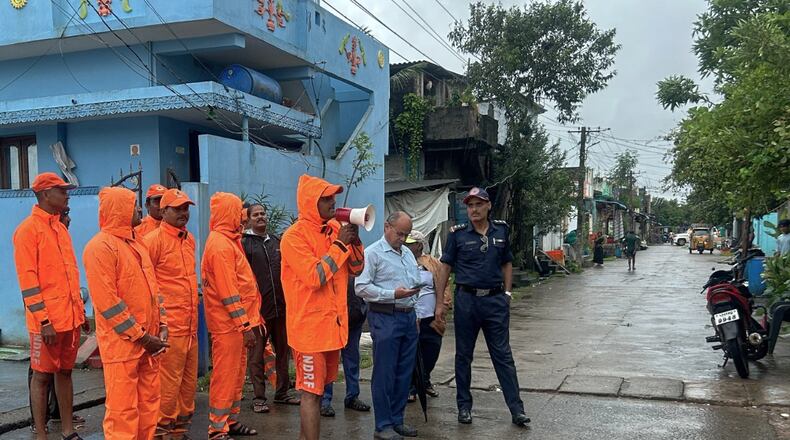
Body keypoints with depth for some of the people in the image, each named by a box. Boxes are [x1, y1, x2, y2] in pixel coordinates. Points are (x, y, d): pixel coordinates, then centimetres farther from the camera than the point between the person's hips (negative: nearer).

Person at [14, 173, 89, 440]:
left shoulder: (61, 228, 14)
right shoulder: (28, 229, -9)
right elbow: (28, 280, -14)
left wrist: (80, 311, 16)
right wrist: (43, 321, -17)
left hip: (70, 318, 7)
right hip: (47, 322, -7)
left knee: (65, 372, 13)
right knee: (42, 376, 3)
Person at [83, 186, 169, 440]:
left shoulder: (136, 243, 14)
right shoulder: (101, 246, -12)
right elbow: (107, 302, -17)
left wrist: (161, 326, 6)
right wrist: (140, 336, -14)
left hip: (148, 340, 8)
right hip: (121, 342, -8)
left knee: (149, 403, 14)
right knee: (123, 410, -1)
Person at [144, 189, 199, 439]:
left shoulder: (189, 239, 13)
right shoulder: (154, 240, -10)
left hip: (191, 323, 8)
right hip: (169, 325, -8)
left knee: (190, 379, 14)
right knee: (169, 380, -1)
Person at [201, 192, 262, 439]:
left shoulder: (228, 240, 15)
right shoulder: (220, 244, -16)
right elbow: (227, 291, -21)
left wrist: (249, 319, 16)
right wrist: (245, 324, -20)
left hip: (237, 321, 10)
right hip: (228, 322, -10)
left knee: (236, 374, 16)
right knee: (225, 375, -2)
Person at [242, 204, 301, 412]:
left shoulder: (277, 241, 12)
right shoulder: (244, 243, -3)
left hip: (281, 307, 5)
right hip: (257, 308, -5)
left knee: (283, 351, 13)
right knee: (256, 354, 3)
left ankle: (283, 391, 26)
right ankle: (259, 397, 12)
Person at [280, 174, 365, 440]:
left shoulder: (335, 229, 7)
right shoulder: (294, 236, -15)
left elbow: (355, 269, 10)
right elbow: (314, 278, -24)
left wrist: (354, 239, -6)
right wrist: (340, 244, -18)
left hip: (333, 323, 8)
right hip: (310, 326, -8)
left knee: (318, 388, 17)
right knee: (311, 392, -2)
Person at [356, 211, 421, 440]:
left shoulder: (408, 253, 16)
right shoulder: (372, 253, -7)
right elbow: (361, 288, -14)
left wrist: (414, 314, 17)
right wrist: (393, 294, -18)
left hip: (408, 316, 7)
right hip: (385, 318, -7)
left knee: (404, 373, 11)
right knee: (384, 373, -1)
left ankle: (397, 420, 23)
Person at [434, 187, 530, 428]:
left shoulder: (501, 230, 5)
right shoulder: (457, 233, -2)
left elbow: (507, 264, 14)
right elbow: (446, 268, 1)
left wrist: (507, 294, 5)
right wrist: (439, 302, -2)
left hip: (495, 300, 1)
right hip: (466, 299, -1)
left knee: (503, 355, 4)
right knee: (463, 355, 9)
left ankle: (516, 409, 8)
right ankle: (464, 406, 22)